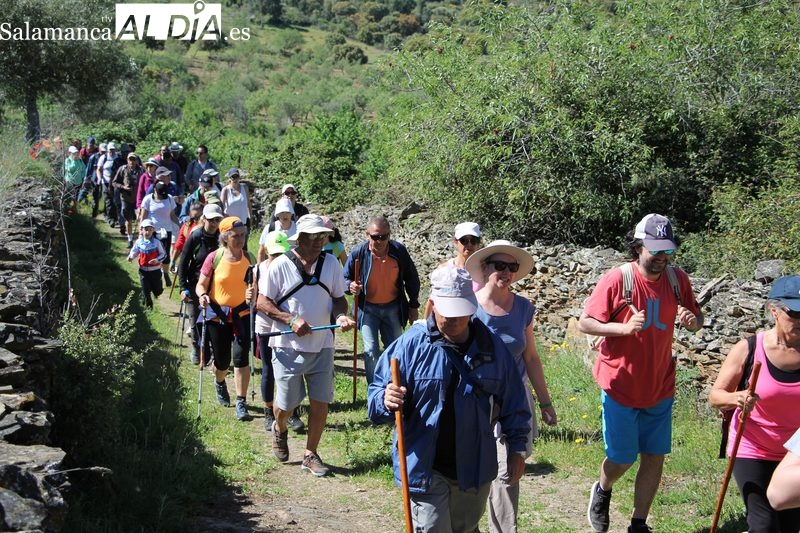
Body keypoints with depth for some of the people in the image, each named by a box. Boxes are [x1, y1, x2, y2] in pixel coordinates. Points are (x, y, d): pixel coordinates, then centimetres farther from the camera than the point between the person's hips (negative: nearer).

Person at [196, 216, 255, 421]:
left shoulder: (248, 258, -2)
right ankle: (220, 383, 47)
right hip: (217, 315, -1)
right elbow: (201, 285, -3)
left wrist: (253, 292, -17)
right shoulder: (214, 258, -10)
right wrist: (202, 295, -25)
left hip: (242, 314, 1)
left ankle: (241, 404, 0)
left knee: (241, 358, -9)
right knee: (222, 361, 10)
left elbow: (254, 285, 6)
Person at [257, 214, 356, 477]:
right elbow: (262, 302, -7)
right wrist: (291, 320, -19)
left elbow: (338, 297, 10)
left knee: (321, 401, 3)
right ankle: (279, 429, 42)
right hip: (288, 347, -3)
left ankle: (310, 454, 20)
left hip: (322, 346, 3)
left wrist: (341, 316, -12)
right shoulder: (281, 265, -10)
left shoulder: (331, 263, 0)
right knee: (286, 403, 6)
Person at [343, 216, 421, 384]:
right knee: (371, 351, -7)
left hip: (393, 307, 2)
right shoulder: (358, 253, -18)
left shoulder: (399, 251, -12)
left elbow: (411, 279, 2)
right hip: (368, 309, -2)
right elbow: (345, 278, -4)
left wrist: (413, 306, 6)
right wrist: (351, 286, -28)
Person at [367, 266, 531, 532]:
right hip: (425, 468, -4)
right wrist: (386, 401, -31)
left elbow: (512, 401, 9)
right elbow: (377, 393, -9)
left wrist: (517, 448, 9)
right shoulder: (411, 344, -10)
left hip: (474, 469, 4)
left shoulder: (491, 346, 0)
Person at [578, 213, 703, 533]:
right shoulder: (616, 280, -17)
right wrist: (624, 327, -29)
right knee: (622, 459, 4)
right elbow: (584, 323, -14)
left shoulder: (677, 279, -4)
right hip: (621, 387, -4)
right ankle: (602, 491, 39)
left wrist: (692, 321, -16)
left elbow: (697, 320, 9)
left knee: (655, 457, 9)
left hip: (660, 387, 4)